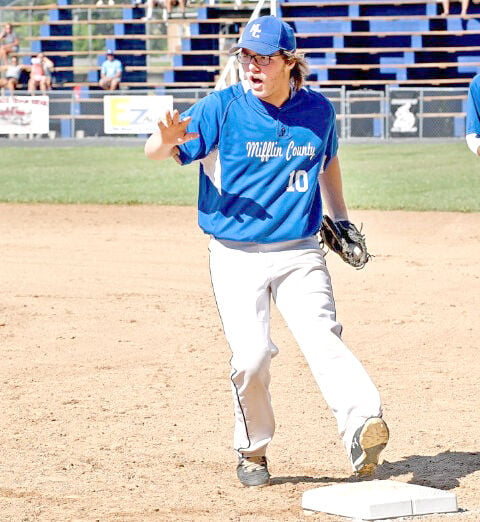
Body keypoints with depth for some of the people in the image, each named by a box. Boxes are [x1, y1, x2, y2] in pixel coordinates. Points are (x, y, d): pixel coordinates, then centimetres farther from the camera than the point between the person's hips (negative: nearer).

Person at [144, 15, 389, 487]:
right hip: (236, 257, -1)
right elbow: (155, 152, -8)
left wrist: (340, 217, 20)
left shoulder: (318, 111, 4)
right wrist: (168, 140, -31)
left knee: (321, 337, -20)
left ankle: (361, 425, -35)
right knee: (251, 354, -12)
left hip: (300, 253, 1)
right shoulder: (222, 108, -5)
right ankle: (252, 450, 10)